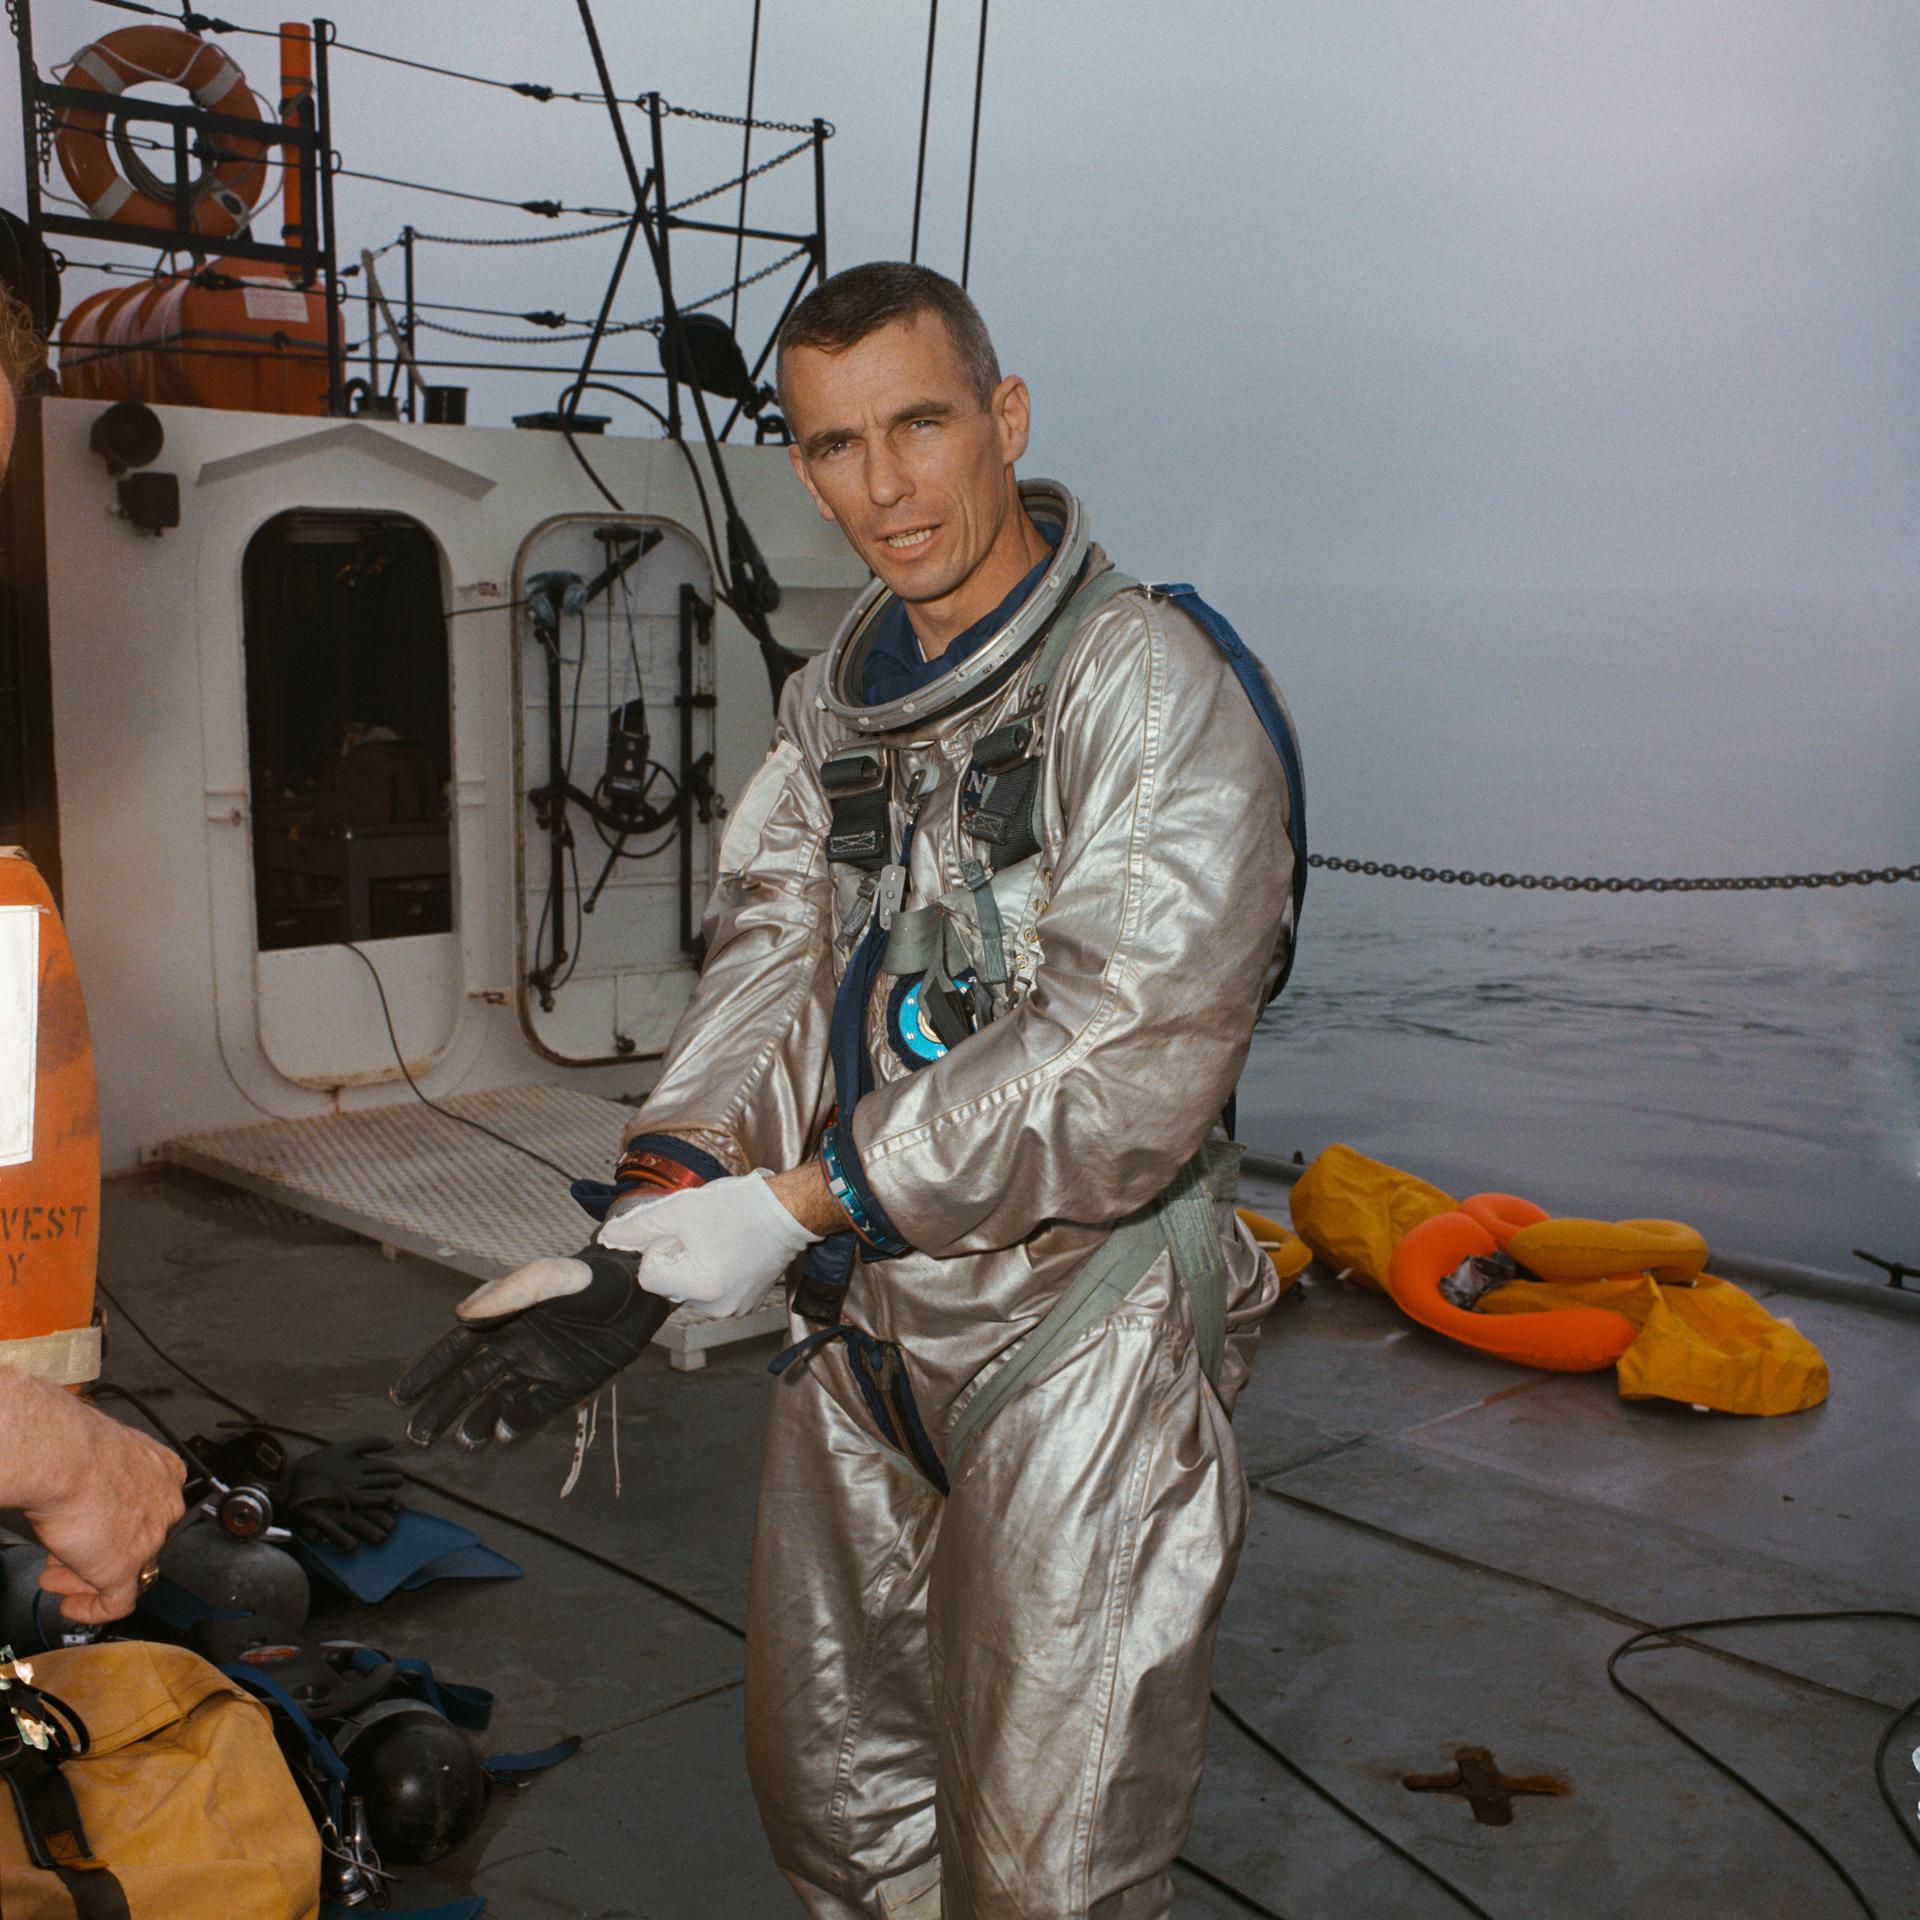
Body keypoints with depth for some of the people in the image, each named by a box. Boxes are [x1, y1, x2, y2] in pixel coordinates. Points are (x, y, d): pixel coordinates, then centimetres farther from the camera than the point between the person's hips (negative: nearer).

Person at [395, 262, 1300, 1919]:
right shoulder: (839, 700, 10)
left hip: (1074, 1334, -7)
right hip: (860, 1329, 7)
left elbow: (1127, 1059, -23)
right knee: (825, 1786, 22)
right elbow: (772, 962, 2)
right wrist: (638, 1237, -13)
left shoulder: (1150, 686, -14)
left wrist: (805, 1203, -21)